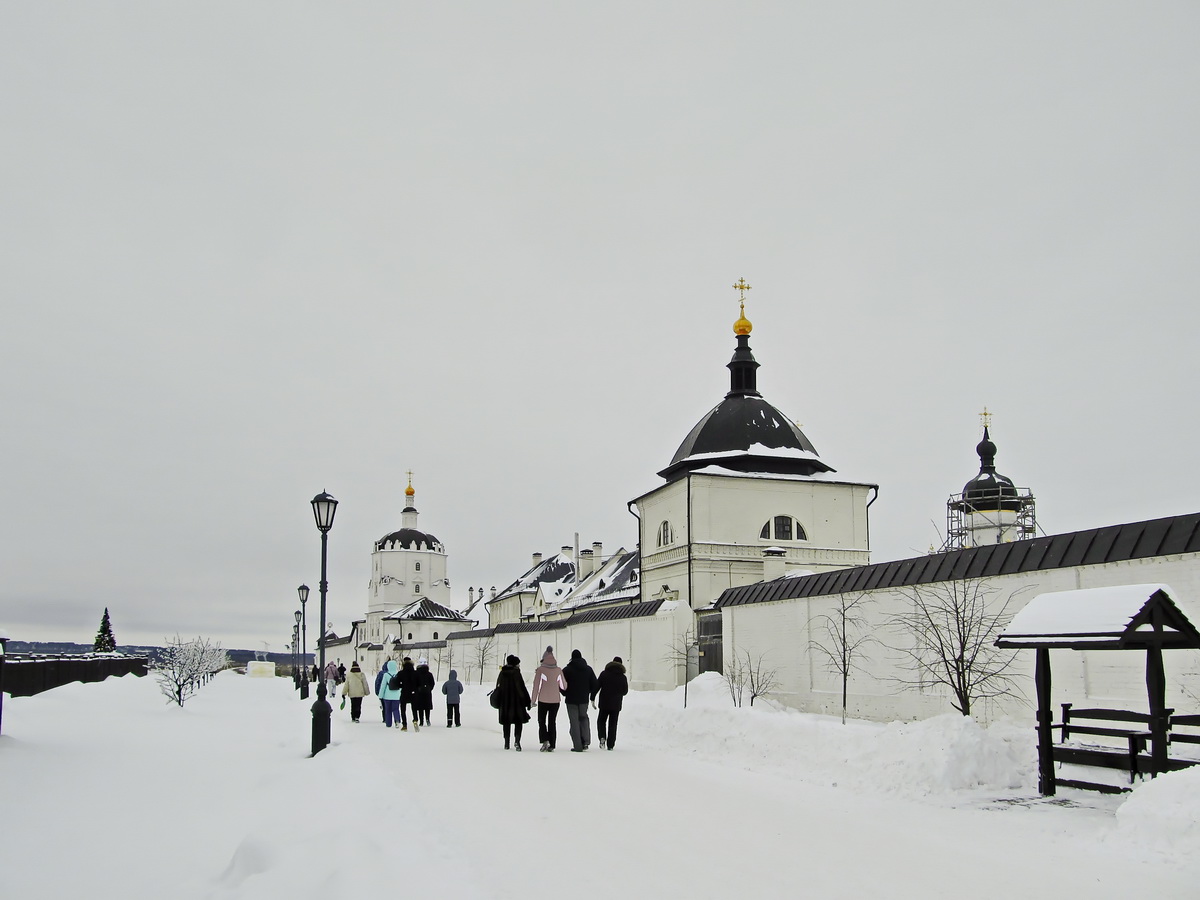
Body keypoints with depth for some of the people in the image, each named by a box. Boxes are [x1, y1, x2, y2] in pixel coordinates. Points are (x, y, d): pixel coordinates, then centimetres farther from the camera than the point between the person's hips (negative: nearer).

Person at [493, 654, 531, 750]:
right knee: (518, 721, 2)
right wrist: (527, 702, -5)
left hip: (504, 702, 5)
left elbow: (498, 687, 12)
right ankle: (517, 740, -17)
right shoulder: (516, 673, -11)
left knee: (506, 722, 14)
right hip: (516, 701, -5)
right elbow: (521, 688, -12)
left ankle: (506, 743, 16)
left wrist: (497, 703, 22)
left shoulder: (502, 673, 5)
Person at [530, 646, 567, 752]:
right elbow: (563, 686, 6)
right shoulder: (558, 670, 0)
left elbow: (536, 685, -9)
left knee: (542, 721, 10)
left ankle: (545, 741, -10)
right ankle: (551, 745, 8)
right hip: (555, 699, 3)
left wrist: (533, 700, -2)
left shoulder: (540, 670, -9)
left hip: (543, 700, -3)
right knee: (552, 722, 10)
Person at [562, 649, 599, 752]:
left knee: (574, 721, 2)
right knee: (583, 718, 21)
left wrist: (565, 694, 10)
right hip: (584, 699, 3)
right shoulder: (588, 669, 4)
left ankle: (577, 746, 0)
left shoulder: (567, 670, -8)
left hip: (571, 700, -3)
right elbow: (594, 684, 6)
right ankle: (586, 740, 3)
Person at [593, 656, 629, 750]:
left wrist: (592, 698, -1)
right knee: (613, 724, 7)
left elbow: (596, 686, -6)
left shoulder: (604, 674, -3)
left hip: (604, 703, -1)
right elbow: (625, 691, 7)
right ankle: (610, 745, 4)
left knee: (601, 720, 15)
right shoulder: (623, 677, 0)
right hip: (616, 705, 1)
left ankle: (602, 737, -10)